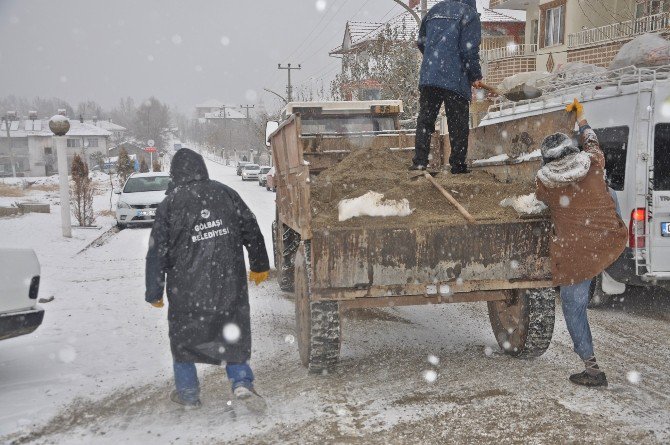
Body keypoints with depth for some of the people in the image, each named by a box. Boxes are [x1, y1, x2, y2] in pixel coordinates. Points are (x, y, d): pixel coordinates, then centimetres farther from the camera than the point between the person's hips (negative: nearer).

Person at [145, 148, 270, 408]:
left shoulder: (169, 204, -5)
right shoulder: (225, 193, 2)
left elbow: (157, 252, -4)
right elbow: (251, 231, 7)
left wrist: (154, 293, 5)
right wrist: (260, 265, 20)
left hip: (187, 287, -2)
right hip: (229, 280, 2)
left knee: (184, 336, 15)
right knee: (233, 329, 20)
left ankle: (188, 393, 23)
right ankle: (241, 381, 13)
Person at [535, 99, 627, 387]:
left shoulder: (544, 181, -6)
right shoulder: (593, 163, -1)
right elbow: (592, 142, 22)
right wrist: (580, 117, 38)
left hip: (574, 253, -3)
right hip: (610, 242, 4)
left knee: (573, 307, 8)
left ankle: (592, 369, 9)